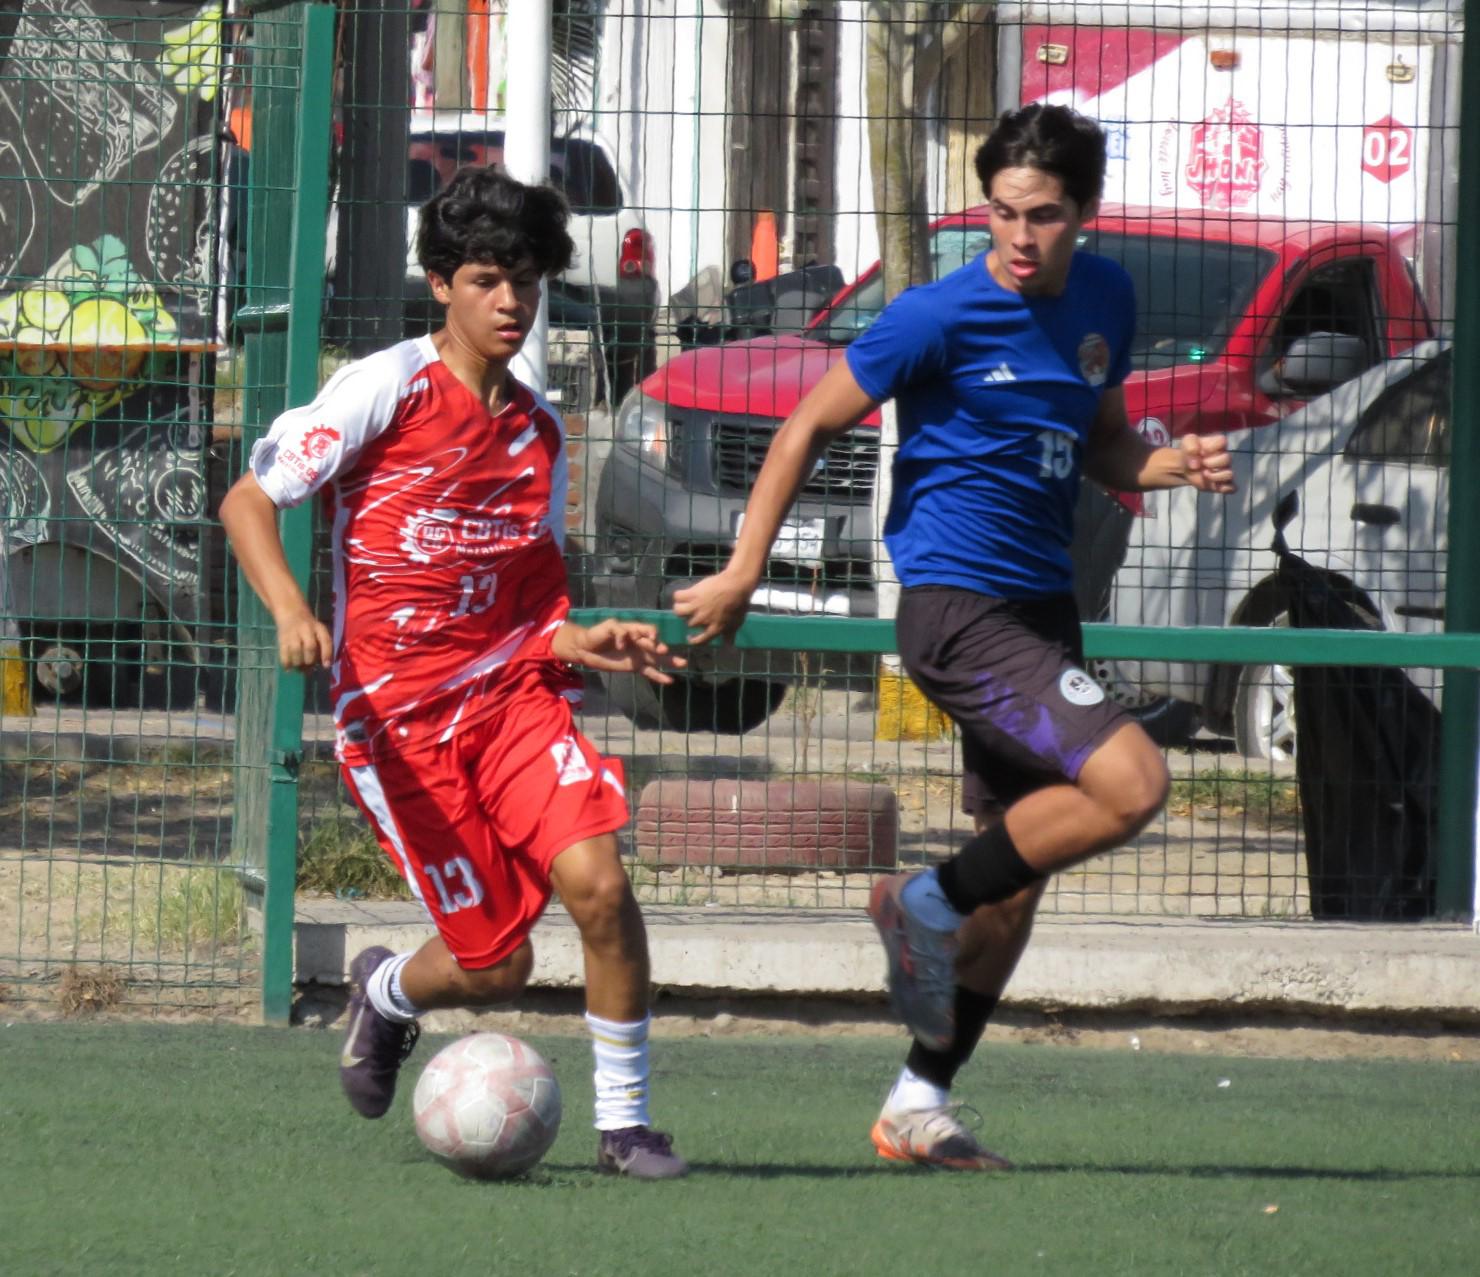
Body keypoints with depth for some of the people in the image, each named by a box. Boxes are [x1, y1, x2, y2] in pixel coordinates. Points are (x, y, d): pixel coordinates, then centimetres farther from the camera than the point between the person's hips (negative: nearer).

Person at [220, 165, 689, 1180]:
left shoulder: (538, 430, 13)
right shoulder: (387, 389, -4)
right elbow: (248, 500, -6)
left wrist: (577, 642, -1)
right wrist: (290, 608, -22)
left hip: (514, 693, 4)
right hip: (397, 713, -4)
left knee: (596, 878, -21)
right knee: (496, 962, -3)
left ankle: (626, 1122, -7)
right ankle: (390, 992, 34)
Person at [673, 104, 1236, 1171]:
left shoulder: (1104, 300, 8)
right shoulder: (940, 317, -12)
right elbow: (810, 429, -4)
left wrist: (1179, 466, -1)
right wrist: (742, 574, -6)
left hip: (1043, 604, 8)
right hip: (957, 602, -8)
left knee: (1018, 877, 10)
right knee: (1131, 782, -24)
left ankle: (921, 1104, 20)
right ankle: (929, 903, -6)